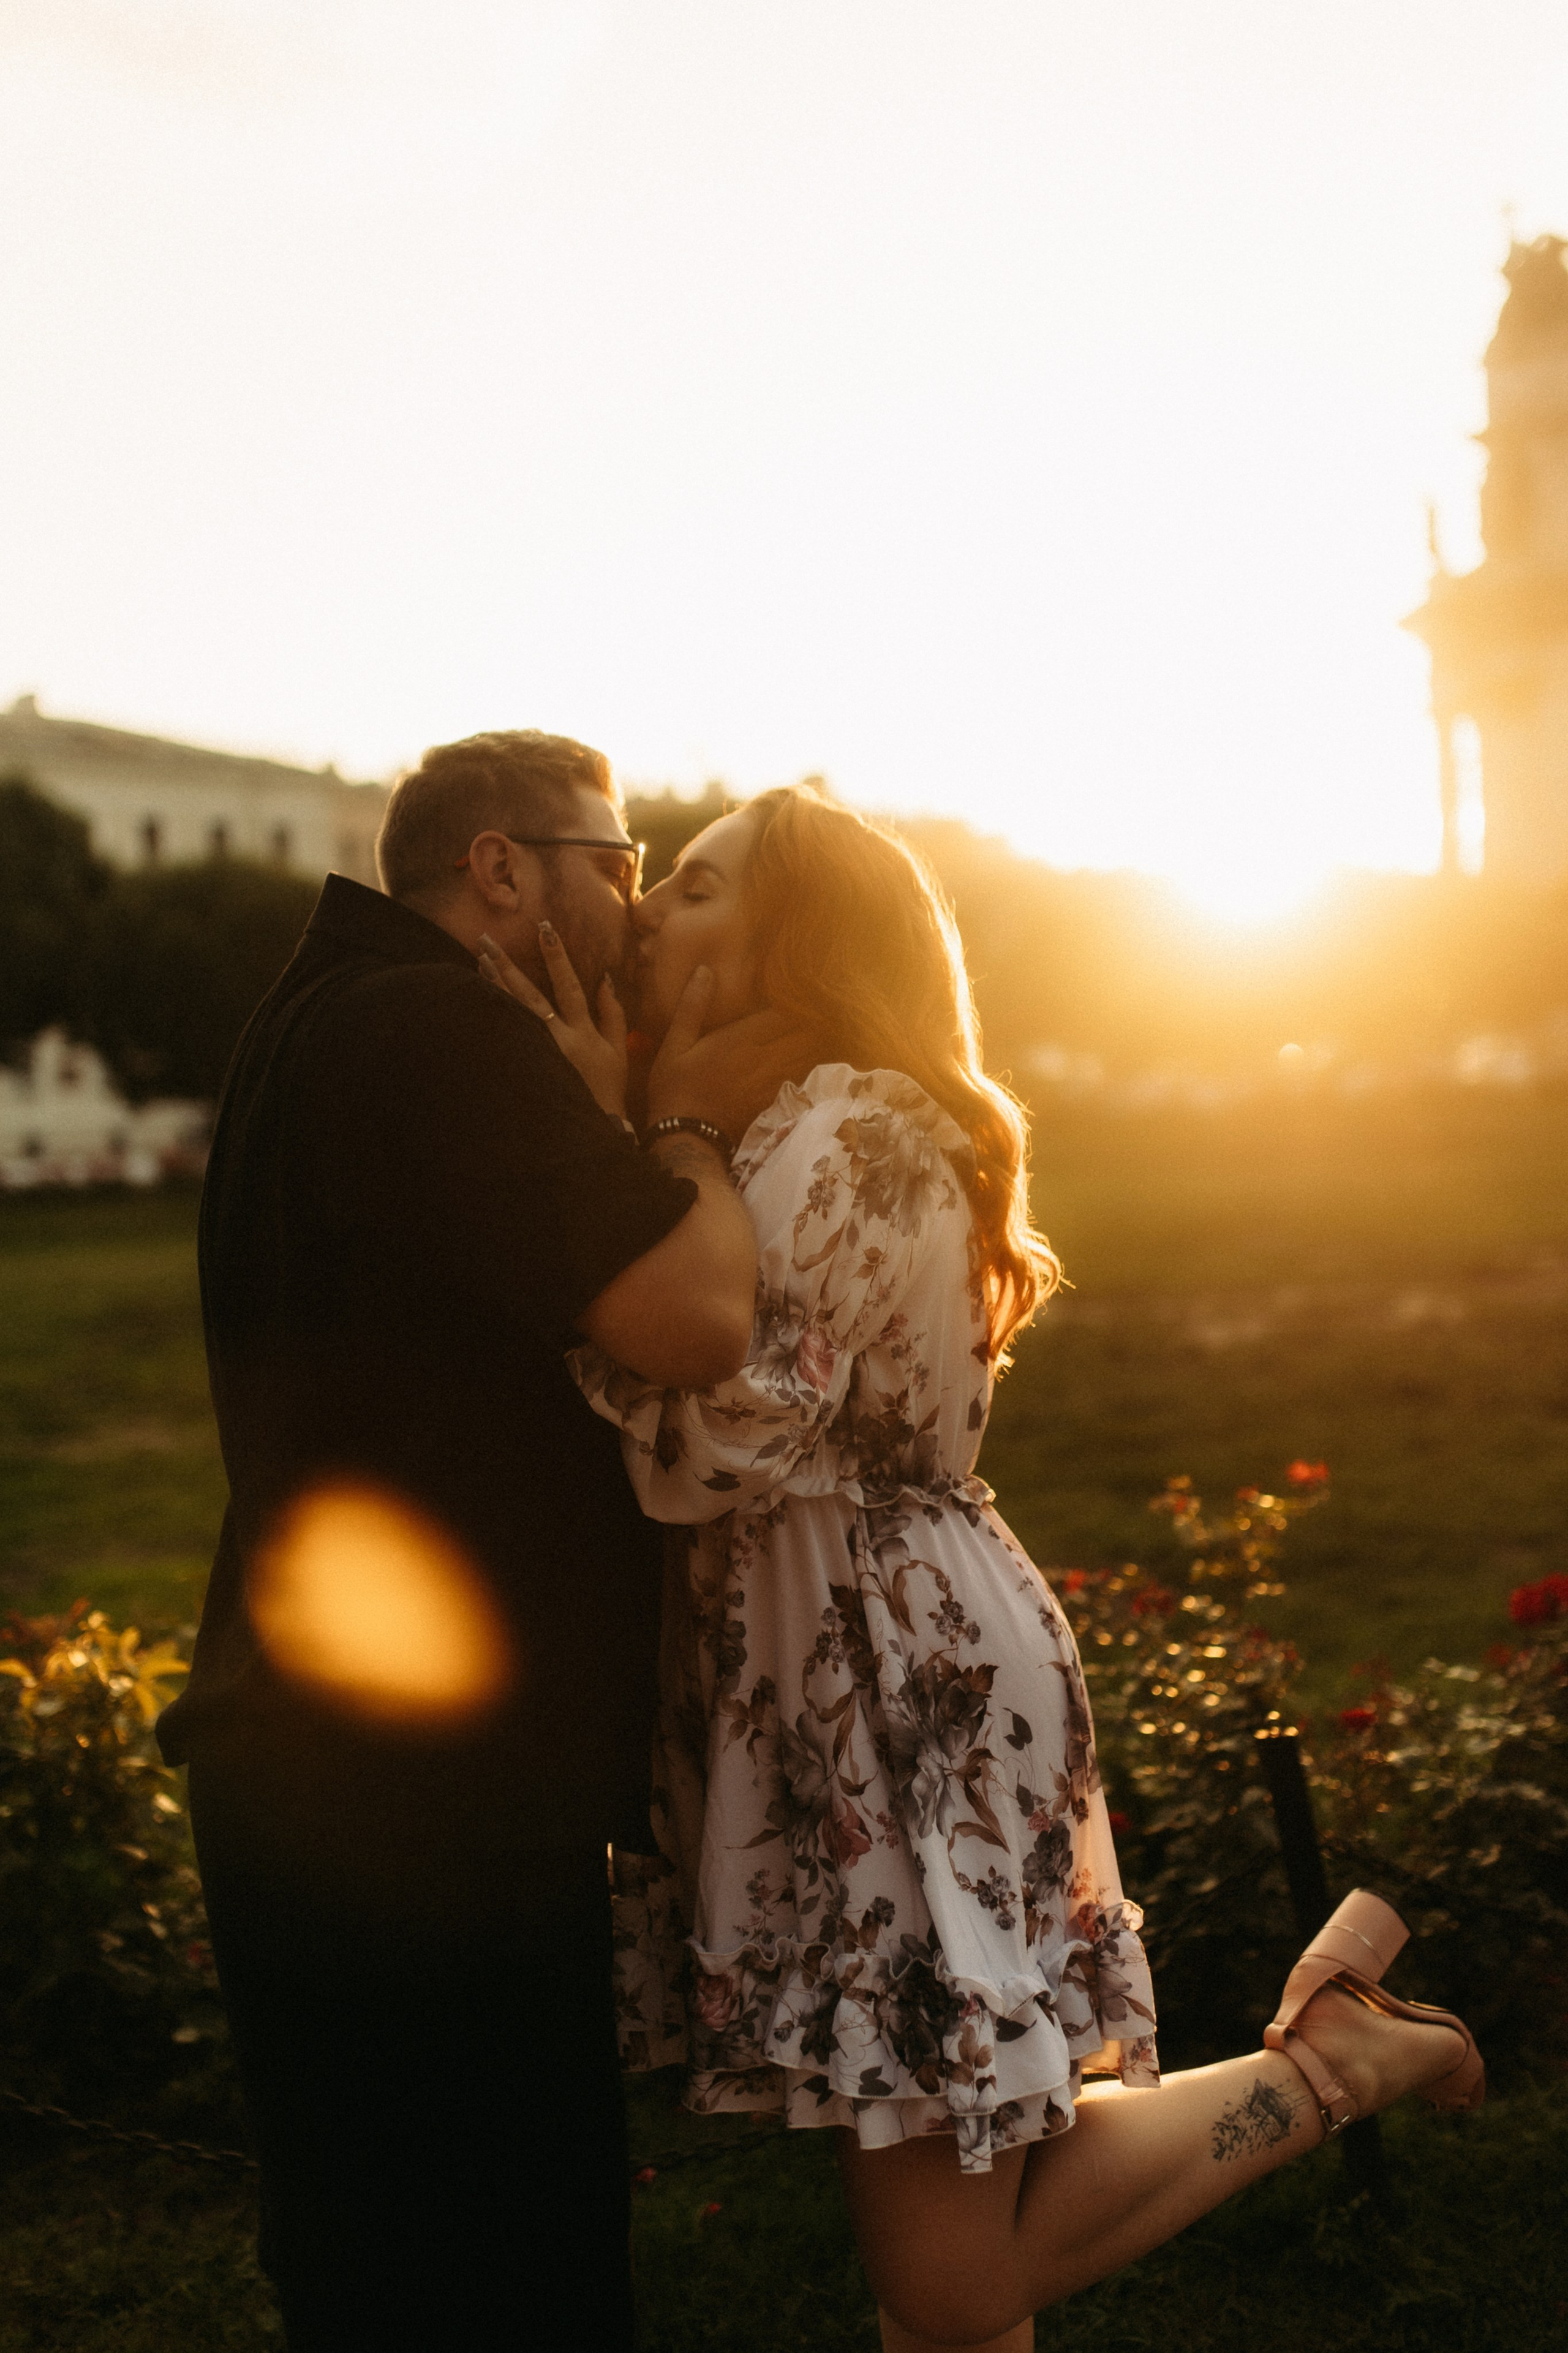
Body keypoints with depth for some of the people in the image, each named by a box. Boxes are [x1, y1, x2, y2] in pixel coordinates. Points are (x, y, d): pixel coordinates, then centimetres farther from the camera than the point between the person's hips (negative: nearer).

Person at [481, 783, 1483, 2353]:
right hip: (844, 1690, 10)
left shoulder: (839, 1127, -16)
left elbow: (717, 1445, -25)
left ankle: (1336, 2053, 8)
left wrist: (602, 1136, -18)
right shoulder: (827, 1127, 17)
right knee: (935, 2214, 16)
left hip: (910, 1698, -10)